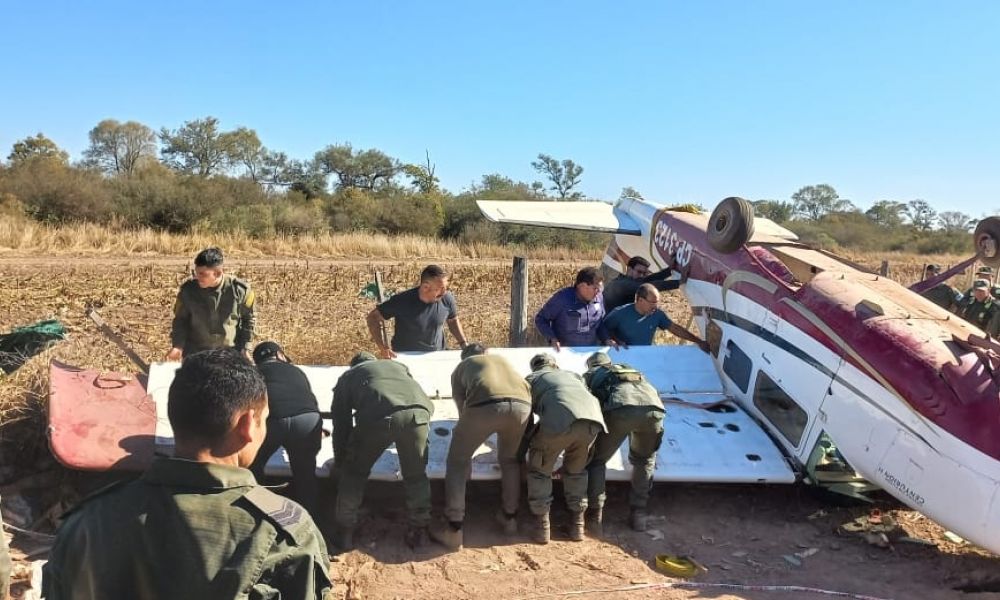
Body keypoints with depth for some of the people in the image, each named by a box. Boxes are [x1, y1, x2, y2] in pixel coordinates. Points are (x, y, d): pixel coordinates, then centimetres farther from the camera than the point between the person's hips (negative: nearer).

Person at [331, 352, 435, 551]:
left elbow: (341, 424, 31)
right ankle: (419, 529, 30)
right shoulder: (398, 366, 41)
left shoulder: (347, 377, 34)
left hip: (377, 417, -2)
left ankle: (345, 531, 27)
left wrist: (339, 462, 42)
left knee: (353, 473, 22)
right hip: (417, 413, 2)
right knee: (416, 475, 23)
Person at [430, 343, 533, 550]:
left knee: (457, 462, 17)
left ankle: (454, 530, 14)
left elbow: (462, 409, 33)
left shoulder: (461, 367, 34)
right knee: (510, 460, 31)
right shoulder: (502, 359, 42)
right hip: (521, 404, 3)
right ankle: (510, 517, 37)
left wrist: (465, 441, 47)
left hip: (485, 404, -3)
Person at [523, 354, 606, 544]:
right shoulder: (573, 375, 41)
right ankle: (578, 524, 25)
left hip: (560, 420, -3)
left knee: (539, 470, 20)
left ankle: (542, 525, 17)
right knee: (576, 471, 27)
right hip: (592, 420, 3)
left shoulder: (531, 379, 32)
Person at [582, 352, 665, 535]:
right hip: (653, 407, 3)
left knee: (596, 461, 19)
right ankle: (638, 513, 28)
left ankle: (595, 518, 14)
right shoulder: (632, 370, 46)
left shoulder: (590, 375, 36)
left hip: (619, 408, -3)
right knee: (644, 460, 31)